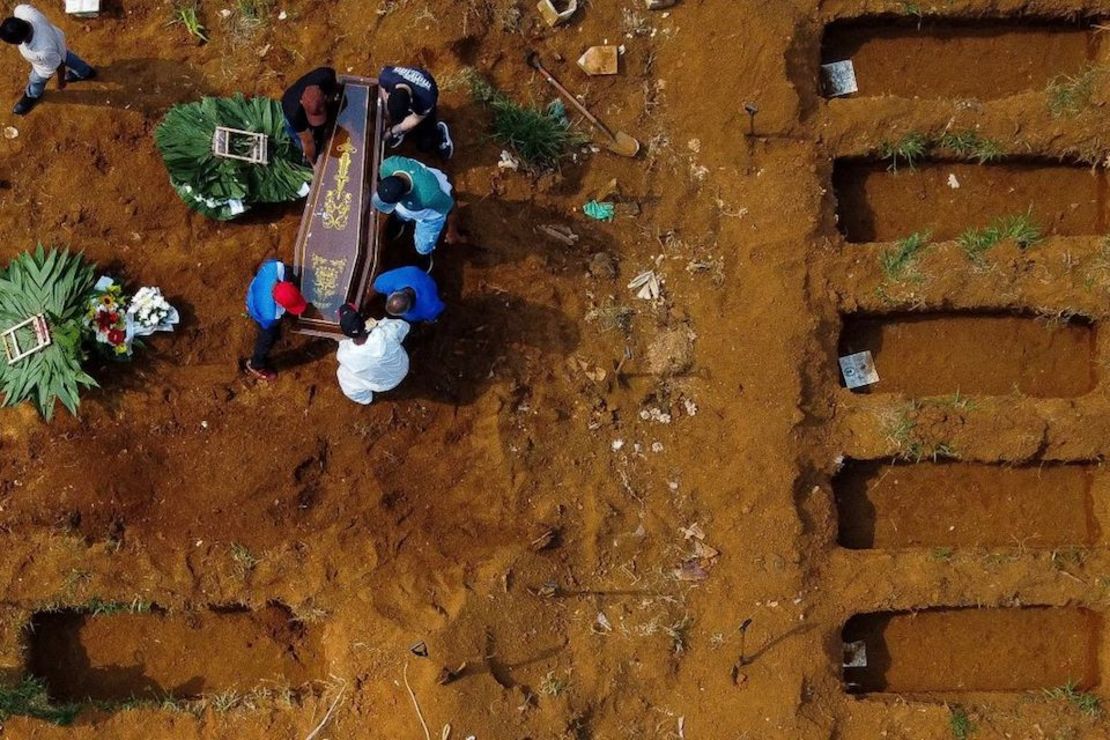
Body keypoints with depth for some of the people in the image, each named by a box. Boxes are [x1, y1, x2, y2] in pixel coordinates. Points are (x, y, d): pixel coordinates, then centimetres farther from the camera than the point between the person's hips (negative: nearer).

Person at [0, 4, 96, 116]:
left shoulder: (44, 51, -51)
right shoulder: (22, 10, -39)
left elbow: (60, 65, -29)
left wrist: (61, 81, -6)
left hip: (50, 60, -5)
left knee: (37, 79, 28)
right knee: (67, 56, 38)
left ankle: (33, 95, 64)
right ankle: (85, 72, 70)